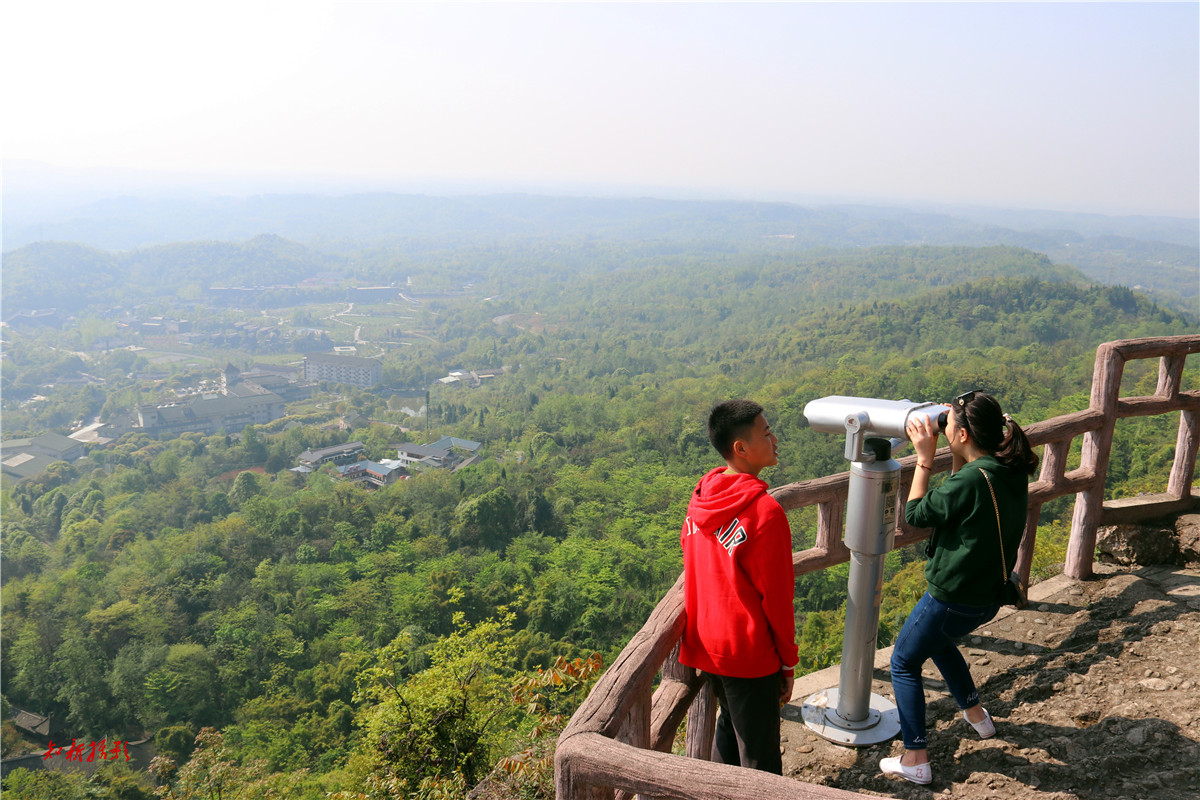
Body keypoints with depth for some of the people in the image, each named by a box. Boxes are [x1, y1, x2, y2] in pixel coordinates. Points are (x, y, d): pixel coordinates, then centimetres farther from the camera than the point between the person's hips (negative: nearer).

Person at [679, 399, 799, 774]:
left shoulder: (701, 497, -1)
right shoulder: (765, 511, -23)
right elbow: (776, 596, -16)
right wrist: (788, 663, -4)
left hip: (706, 642, 8)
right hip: (749, 653, -7)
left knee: (730, 723, 28)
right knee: (760, 759, 7)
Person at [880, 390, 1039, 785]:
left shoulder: (971, 480, -28)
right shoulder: (1013, 472, -4)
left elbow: (916, 514, -15)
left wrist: (924, 456, -12)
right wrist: (958, 457, 2)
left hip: (953, 598, -9)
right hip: (988, 593, 9)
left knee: (904, 662, 10)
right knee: (937, 641, 35)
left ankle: (915, 760, 14)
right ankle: (975, 713, 49)